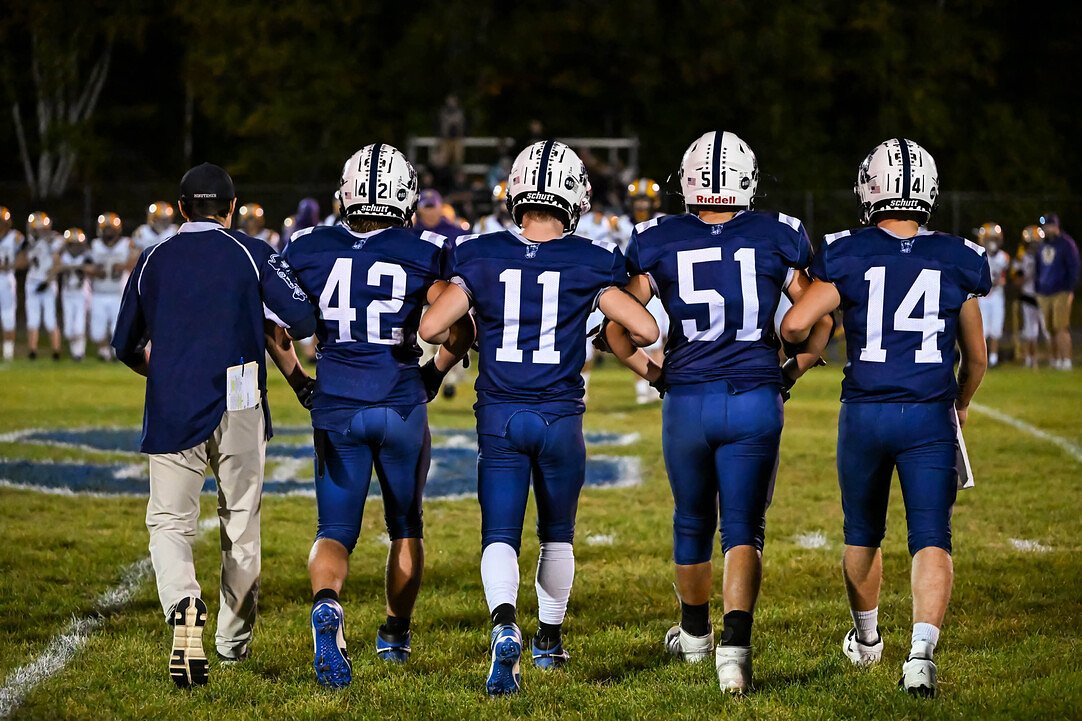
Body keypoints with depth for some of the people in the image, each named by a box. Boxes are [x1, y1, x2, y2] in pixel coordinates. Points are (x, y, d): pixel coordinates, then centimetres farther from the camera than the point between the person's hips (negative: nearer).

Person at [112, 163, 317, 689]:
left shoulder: (152, 261, 10)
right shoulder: (251, 254, 2)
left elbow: (127, 347, 19)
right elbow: (305, 318, -7)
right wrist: (279, 334, 16)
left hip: (170, 408, 1)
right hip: (236, 405, -1)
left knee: (169, 521, 5)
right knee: (241, 522, 14)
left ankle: (184, 604, -25)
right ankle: (234, 640, 24)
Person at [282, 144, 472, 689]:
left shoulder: (308, 249, 1)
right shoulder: (424, 254, -4)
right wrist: (433, 375, 10)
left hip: (336, 406, 1)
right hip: (401, 408, -1)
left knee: (335, 531, 5)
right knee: (405, 526, 20)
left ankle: (326, 606, -25)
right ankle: (395, 634, 32)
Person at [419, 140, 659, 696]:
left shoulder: (480, 257, -2)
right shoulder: (589, 263, -5)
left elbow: (431, 328, -6)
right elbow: (645, 329, -8)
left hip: (499, 415, 0)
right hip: (560, 418, 0)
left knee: (499, 535, 0)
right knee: (557, 535, 20)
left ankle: (505, 625, -27)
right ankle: (549, 640, 33)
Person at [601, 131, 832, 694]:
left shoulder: (658, 243, -1)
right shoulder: (777, 238, 0)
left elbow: (615, 329, 2)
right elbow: (821, 323, 6)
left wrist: (652, 372, 16)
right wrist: (791, 373, 17)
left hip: (687, 399, 1)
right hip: (756, 399, -1)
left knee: (692, 522, 19)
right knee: (744, 529, 2)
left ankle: (694, 633, 39)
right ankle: (735, 642, -19)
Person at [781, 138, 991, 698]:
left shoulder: (847, 256, -5)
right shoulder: (956, 261, 2)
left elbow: (794, 326, -12)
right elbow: (976, 356, 12)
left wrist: (799, 350, 14)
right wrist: (961, 404, 32)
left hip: (864, 414, 0)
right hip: (929, 418, 0)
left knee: (862, 535, 19)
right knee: (931, 539, -2)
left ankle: (866, 638, 39)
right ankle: (922, 650, -22)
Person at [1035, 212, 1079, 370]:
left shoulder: (1066, 244, -5)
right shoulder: (1042, 246, 15)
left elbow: (1073, 268, -6)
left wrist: (1070, 290, -11)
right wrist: (1037, 290, 17)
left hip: (1061, 293, -6)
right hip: (1044, 294, 6)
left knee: (1061, 328, -10)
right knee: (1051, 329, 6)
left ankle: (1066, 361, -9)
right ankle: (1055, 360, 12)